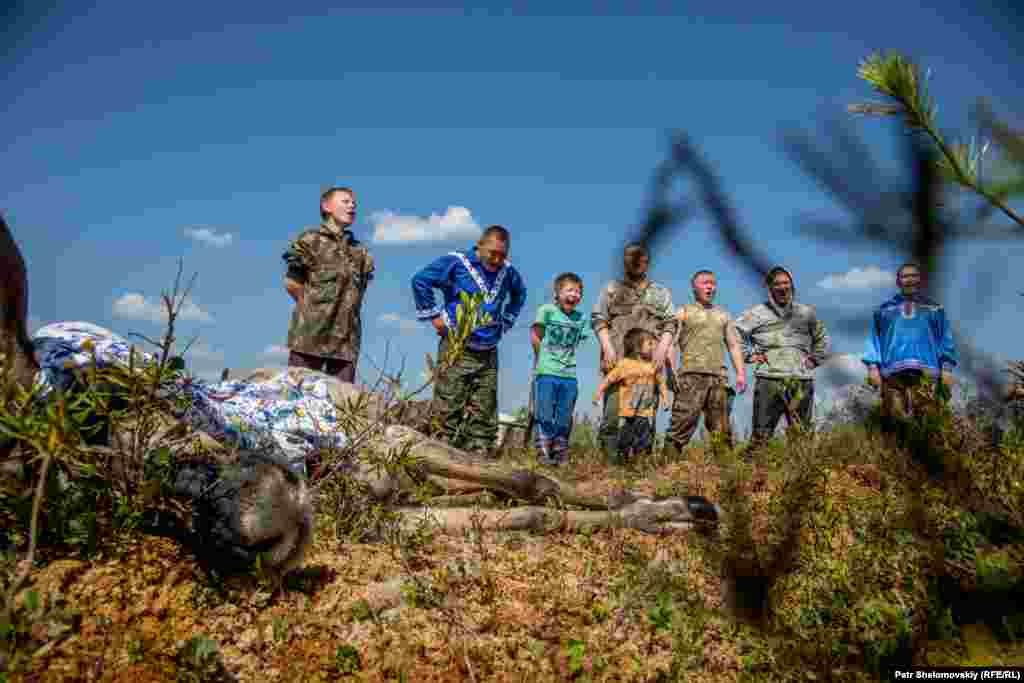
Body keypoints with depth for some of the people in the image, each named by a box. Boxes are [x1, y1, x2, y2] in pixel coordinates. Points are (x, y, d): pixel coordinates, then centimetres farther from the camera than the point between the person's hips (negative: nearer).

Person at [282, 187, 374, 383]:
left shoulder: (361, 252, 16)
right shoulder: (310, 240, 1)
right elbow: (292, 283, 0)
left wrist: (345, 311, 9)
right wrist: (313, 308, 1)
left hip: (347, 337, 5)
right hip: (311, 332, -5)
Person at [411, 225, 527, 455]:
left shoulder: (507, 271, 9)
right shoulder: (456, 263, -7)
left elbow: (519, 294, 30)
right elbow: (420, 281, -7)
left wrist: (506, 320, 18)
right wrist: (434, 315, -7)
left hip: (488, 354, 5)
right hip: (456, 350, -5)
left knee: (485, 416, 5)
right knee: (450, 411, -6)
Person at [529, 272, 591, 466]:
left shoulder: (581, 319, 8)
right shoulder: (547, 310, -4)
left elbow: (579, 345, 14)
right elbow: (535, 337, 3)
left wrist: (569, 358, 4)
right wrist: (543, 359, 9)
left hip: (569, 375, 4)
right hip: (546, 373, -4)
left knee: (564, 420, 8)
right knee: (544, 417, -2)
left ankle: (560, 455, 17)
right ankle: (543, 453, 4)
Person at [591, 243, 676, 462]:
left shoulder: (661, 292, 20)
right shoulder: (611, 289, 15)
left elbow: (671, 323, 13)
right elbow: (598, 319, 6)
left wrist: (662, 349, -4)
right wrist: (608, 347, -8)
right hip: (618, 361, -2)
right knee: (612, 413, -10)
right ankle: (610, 460, -4)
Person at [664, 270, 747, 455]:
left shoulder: (723, 315, 24)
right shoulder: (684, 312, 11)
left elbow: (734, 345, 19)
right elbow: (672, 342, 2)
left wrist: (741, 373, 7)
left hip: (719, 377, 4)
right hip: (691, 375, -4)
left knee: (721, 428, 5)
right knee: (683, 422, -12)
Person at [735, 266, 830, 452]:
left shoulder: (806, 312, 17)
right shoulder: (757, 313, 6)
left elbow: (822, 339, 30)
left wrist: (815, 359, 16)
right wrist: (750, 355, -2)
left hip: (802, 381, 3)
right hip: (769, 380, -3)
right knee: (761, 434, -7)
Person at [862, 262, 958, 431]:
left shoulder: (934, 309, 18)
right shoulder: (885, 310, 18)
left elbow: (945, 339, 13)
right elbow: (874, 338, 12)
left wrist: (947, 368, 1)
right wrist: (873, 366, -1)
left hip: (925, 372, 0)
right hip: (892, 372, 0)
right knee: (893, 418, -6)